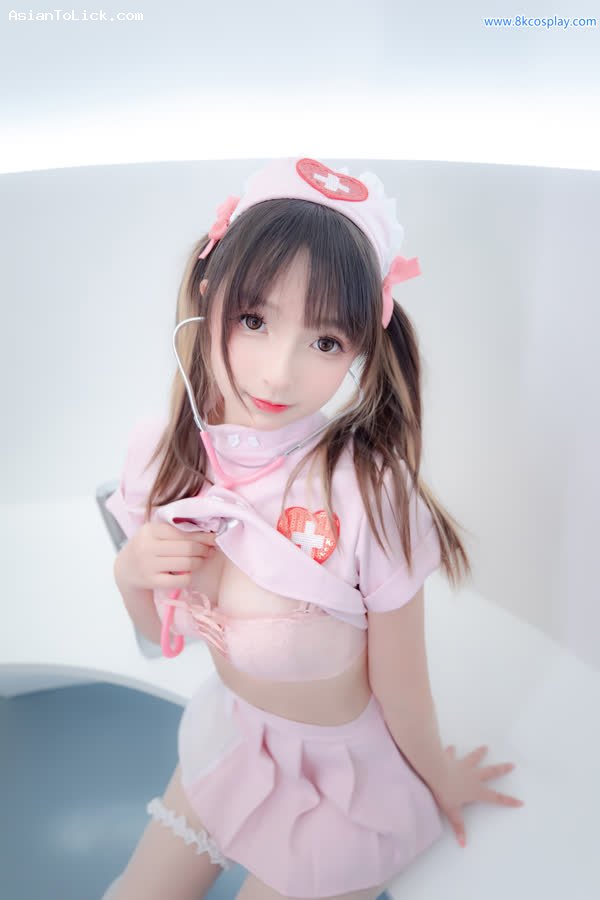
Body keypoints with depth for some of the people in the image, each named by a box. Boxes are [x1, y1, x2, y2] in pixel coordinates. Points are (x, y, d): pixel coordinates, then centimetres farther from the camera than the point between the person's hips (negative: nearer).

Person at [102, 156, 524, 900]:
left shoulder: (368, 491, -35)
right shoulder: (164, 452, -18)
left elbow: (400, 688, -18)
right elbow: (162, 630, -3)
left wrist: (439, 782, -2)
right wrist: (130, 572, -23)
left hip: (338, 777, -4)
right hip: (227, 735, 5)